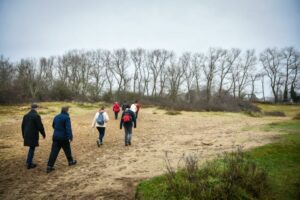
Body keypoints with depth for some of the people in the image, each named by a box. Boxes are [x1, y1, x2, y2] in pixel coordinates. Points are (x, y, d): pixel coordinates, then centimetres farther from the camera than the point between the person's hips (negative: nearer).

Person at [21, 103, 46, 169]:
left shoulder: (26, 115, 9)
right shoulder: (36, 116, -14)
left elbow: (23, 126, 15)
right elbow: (40, 126, -14)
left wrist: (23, 135, 24)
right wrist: (43, 134, -2)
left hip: (26, 135, 7)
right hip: (33, 135, -7)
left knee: (31, 148, 21)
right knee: (32, 149, 2)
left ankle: (28, 161, 27)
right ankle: (29, 164, 7)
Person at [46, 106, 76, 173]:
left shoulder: (56, 117, 10)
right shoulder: (66, 117, -13)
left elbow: (53, 126, 24)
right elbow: (68, 128, -22)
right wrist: (70, 137, -24)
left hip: (55, 136, 6)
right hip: (63, 137, -6)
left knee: (54, 152, 4)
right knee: (67, 150, 14)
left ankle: (49, 166, 0)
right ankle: (71, 161, 33)